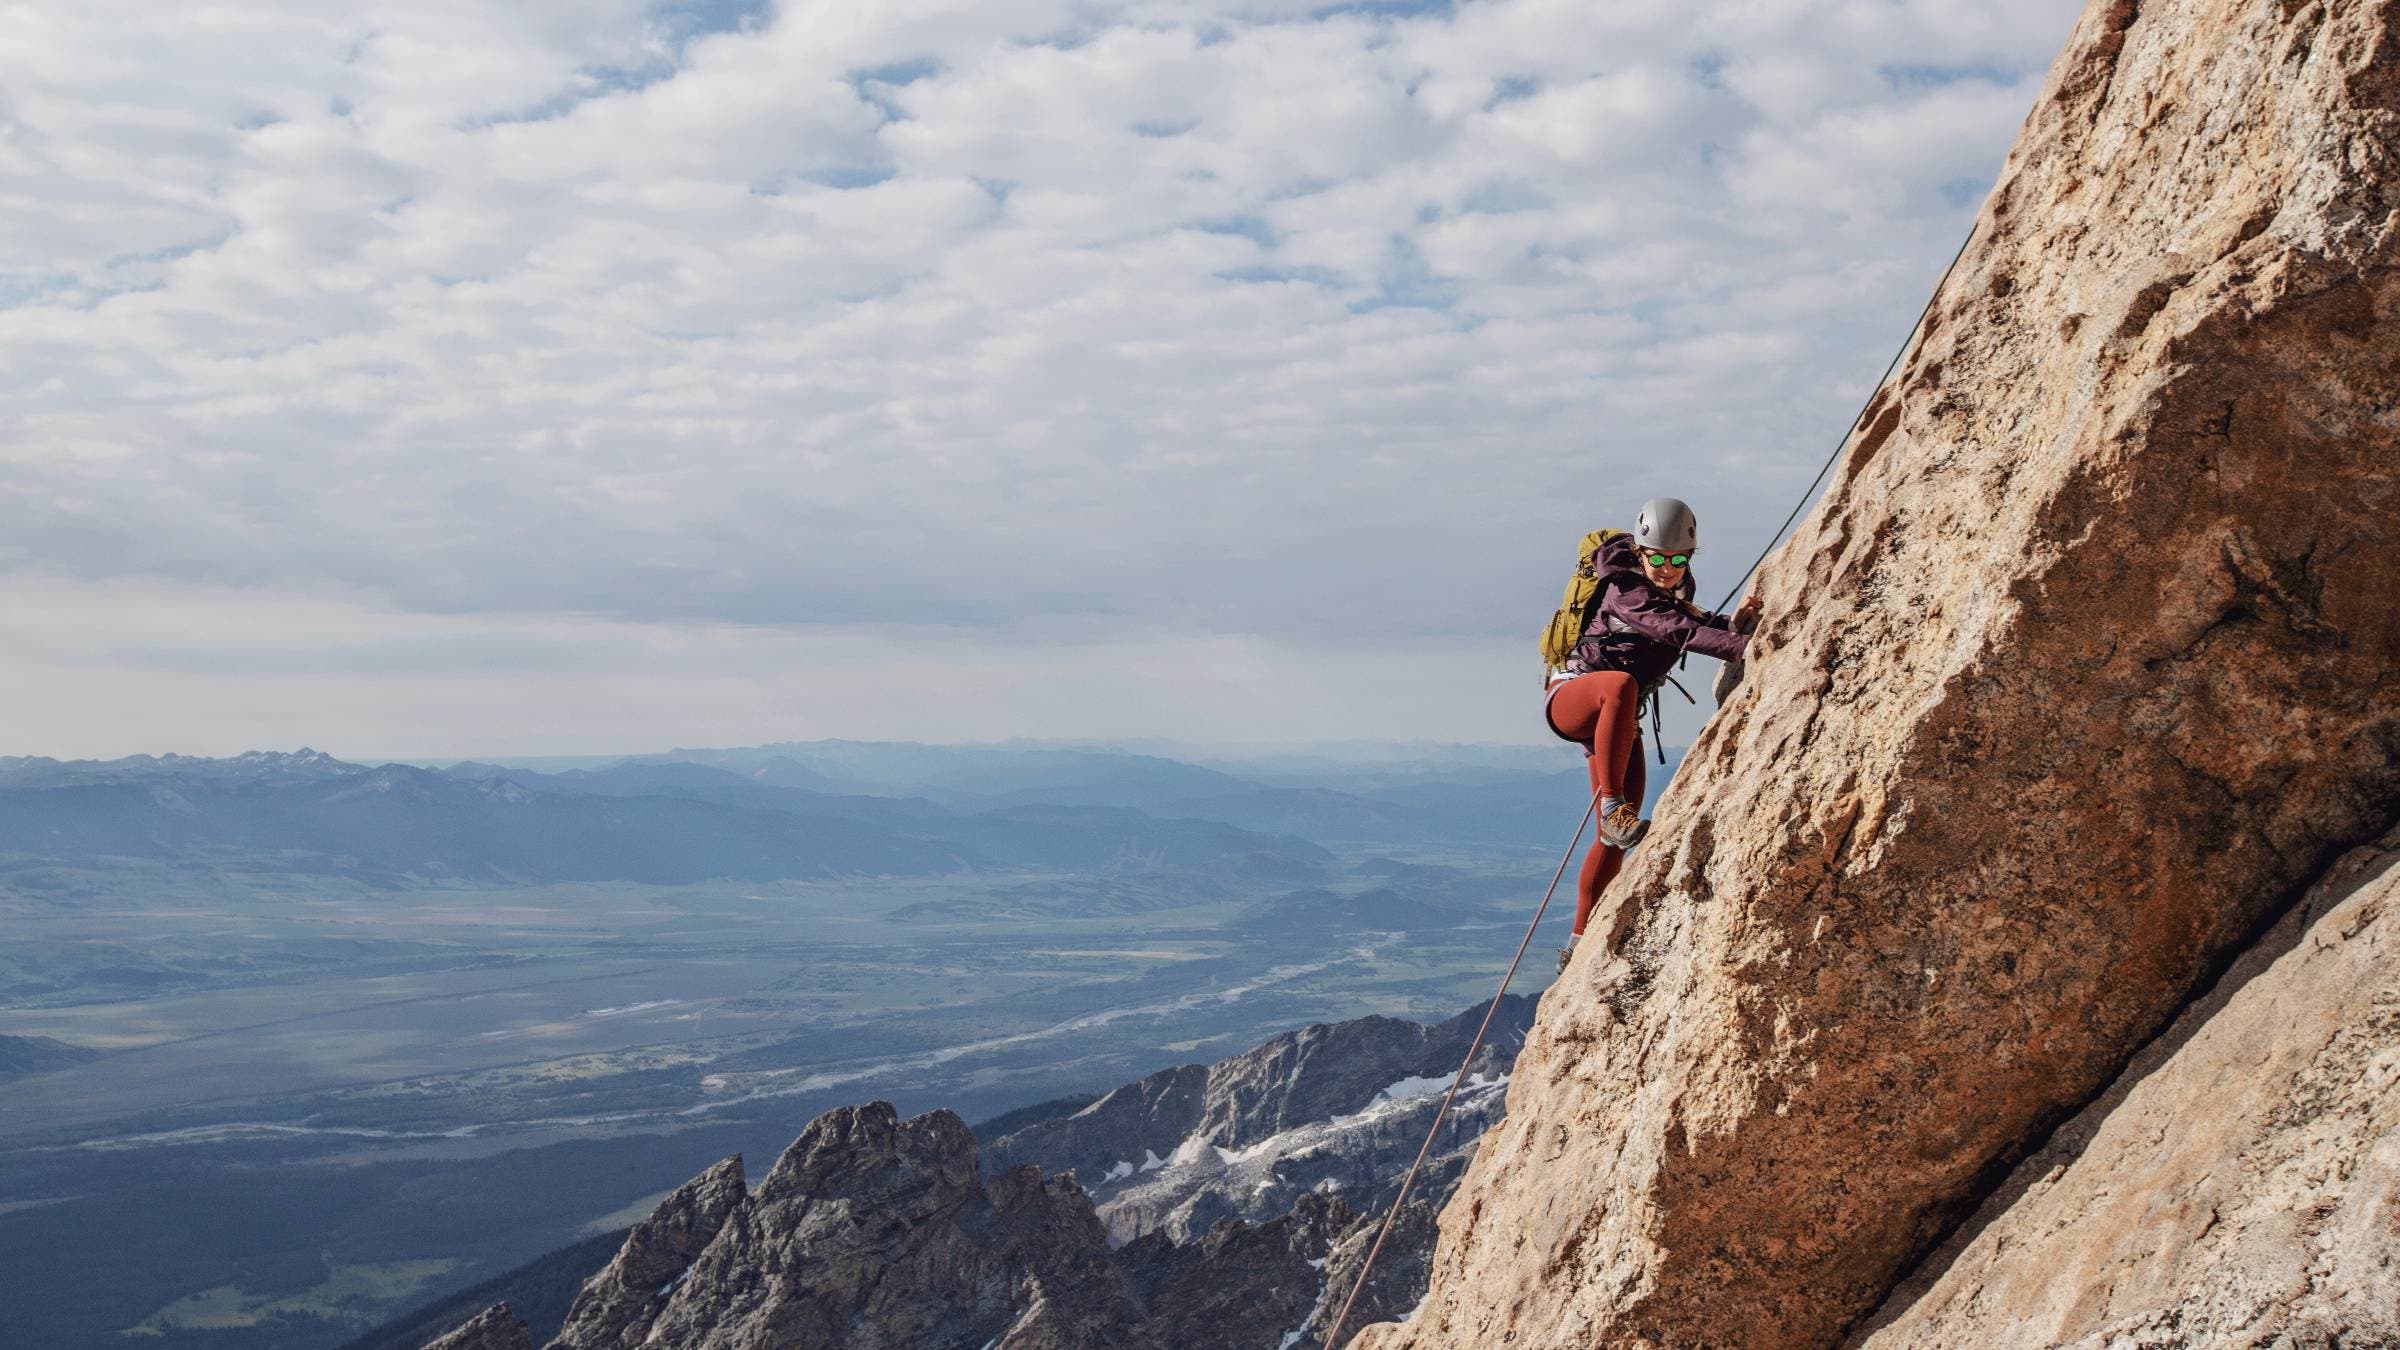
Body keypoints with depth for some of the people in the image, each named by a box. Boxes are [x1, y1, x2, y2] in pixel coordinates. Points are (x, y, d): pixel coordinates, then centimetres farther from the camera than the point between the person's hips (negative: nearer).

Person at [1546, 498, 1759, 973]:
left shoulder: (1675, 596, 10)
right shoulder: (1625, 589, -17)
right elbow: (1675, 629, -33)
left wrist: (1737, 619, -19)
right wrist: (1742, 646, -45)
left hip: (1617, 721, 8)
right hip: (1570, 697, -8)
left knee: (1617, 839, 3)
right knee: (1622, 683, -44)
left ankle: (1579, 944, 13)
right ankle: (1612, 808, -44)